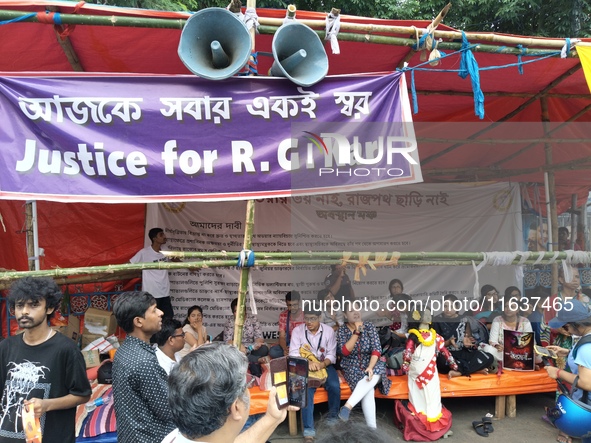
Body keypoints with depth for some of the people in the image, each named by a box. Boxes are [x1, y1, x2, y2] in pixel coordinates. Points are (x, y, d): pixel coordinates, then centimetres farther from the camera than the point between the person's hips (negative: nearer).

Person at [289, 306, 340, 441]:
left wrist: (322, 364, -25)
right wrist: (307, 363, -30)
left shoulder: (328, 330, -4)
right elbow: (293, 354, -12)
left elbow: (331, 354, -4)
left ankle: (332, 418, 3)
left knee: (334, 386, -24)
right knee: (307, 389, -29)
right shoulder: (297, 330, -7)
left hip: (324, 365, 2)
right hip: (305, 366, -1)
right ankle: (309, 429, -23)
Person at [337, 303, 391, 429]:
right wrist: (356, 332, -22)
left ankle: (348, 406, -42)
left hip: (371, 364, 1)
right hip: (352, 368, -1)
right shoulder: (342, 330, -2)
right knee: (368, 389, -30)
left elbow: (377, 349, -9)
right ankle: (372, 427, -28)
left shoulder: (369, 326, 0)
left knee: (374, 375, -35)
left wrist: (370, 367, -26)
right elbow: (344, 352, -15)